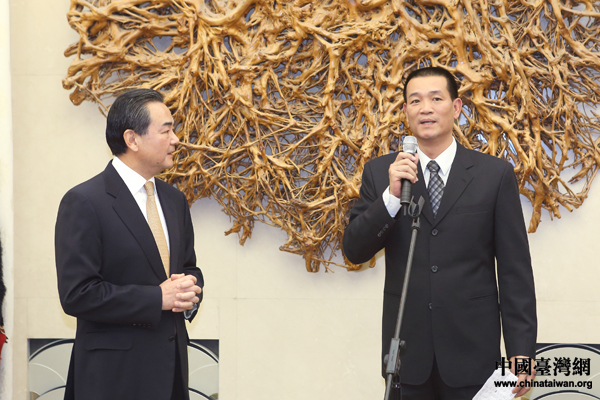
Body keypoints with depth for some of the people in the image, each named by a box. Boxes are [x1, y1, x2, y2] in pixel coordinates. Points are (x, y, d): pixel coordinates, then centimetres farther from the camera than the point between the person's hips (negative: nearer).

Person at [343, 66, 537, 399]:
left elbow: (515, 270, -1)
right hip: (405, 349, 1)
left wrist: (521, 350, -6)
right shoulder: (379, 172, 5)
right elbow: (354, 251, -1)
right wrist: (391, 196, -16)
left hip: (472, 350, -1)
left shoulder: (496, 174, -1)